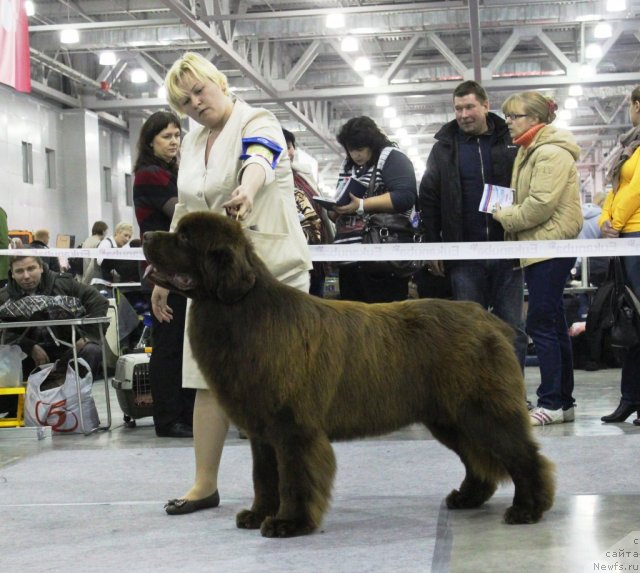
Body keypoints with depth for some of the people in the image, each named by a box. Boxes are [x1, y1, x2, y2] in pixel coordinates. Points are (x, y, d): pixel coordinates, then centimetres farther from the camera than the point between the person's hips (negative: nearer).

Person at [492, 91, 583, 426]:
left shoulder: (551, 153, -12)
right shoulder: (531, 151, 20)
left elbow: (542, 204, -21)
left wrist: (506, 218, -8)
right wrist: (510, 216, 3)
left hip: (551, 247, -10)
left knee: (541, 325, -10)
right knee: (553, 326, 11)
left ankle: (551, 403, -5)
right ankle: (564, 402, 17)